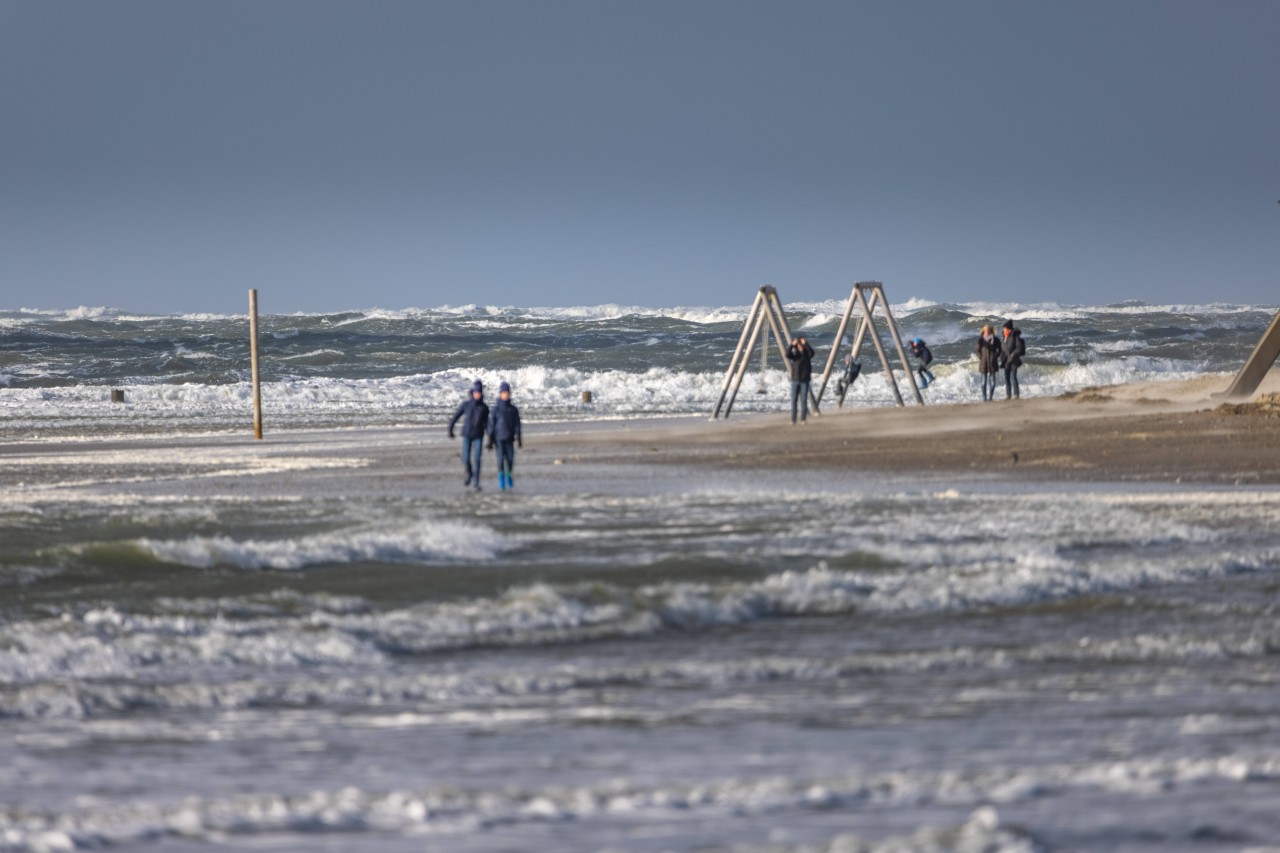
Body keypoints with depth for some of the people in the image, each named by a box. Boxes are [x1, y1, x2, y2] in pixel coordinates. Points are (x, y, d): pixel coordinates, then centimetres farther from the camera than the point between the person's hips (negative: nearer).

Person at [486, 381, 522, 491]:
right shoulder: (495, 409, 0)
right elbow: (491, 425, 1)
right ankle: (501, 480, 2)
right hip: (499, 438, -2)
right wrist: (490, 440, -2)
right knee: (501, 458, -8)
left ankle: (509, 476, 23)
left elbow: (517, 424, 7)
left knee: (510, 459, -1)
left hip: (510, 438, 2)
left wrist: (519, 438, 0)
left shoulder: (513, 409, 6)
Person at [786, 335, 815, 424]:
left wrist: (805, 344, -28)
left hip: (805, 380, -1)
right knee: (794, 400, -1)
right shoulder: (794, 354, 3)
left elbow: (812, 352, -21)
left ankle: (803, 419, 1)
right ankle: (793, 419, 1)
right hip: (795, 380, 1)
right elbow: (787, 355, -17)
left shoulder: (807, 354, 1)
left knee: (804, 400, -3)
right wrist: (792, 345, -27)